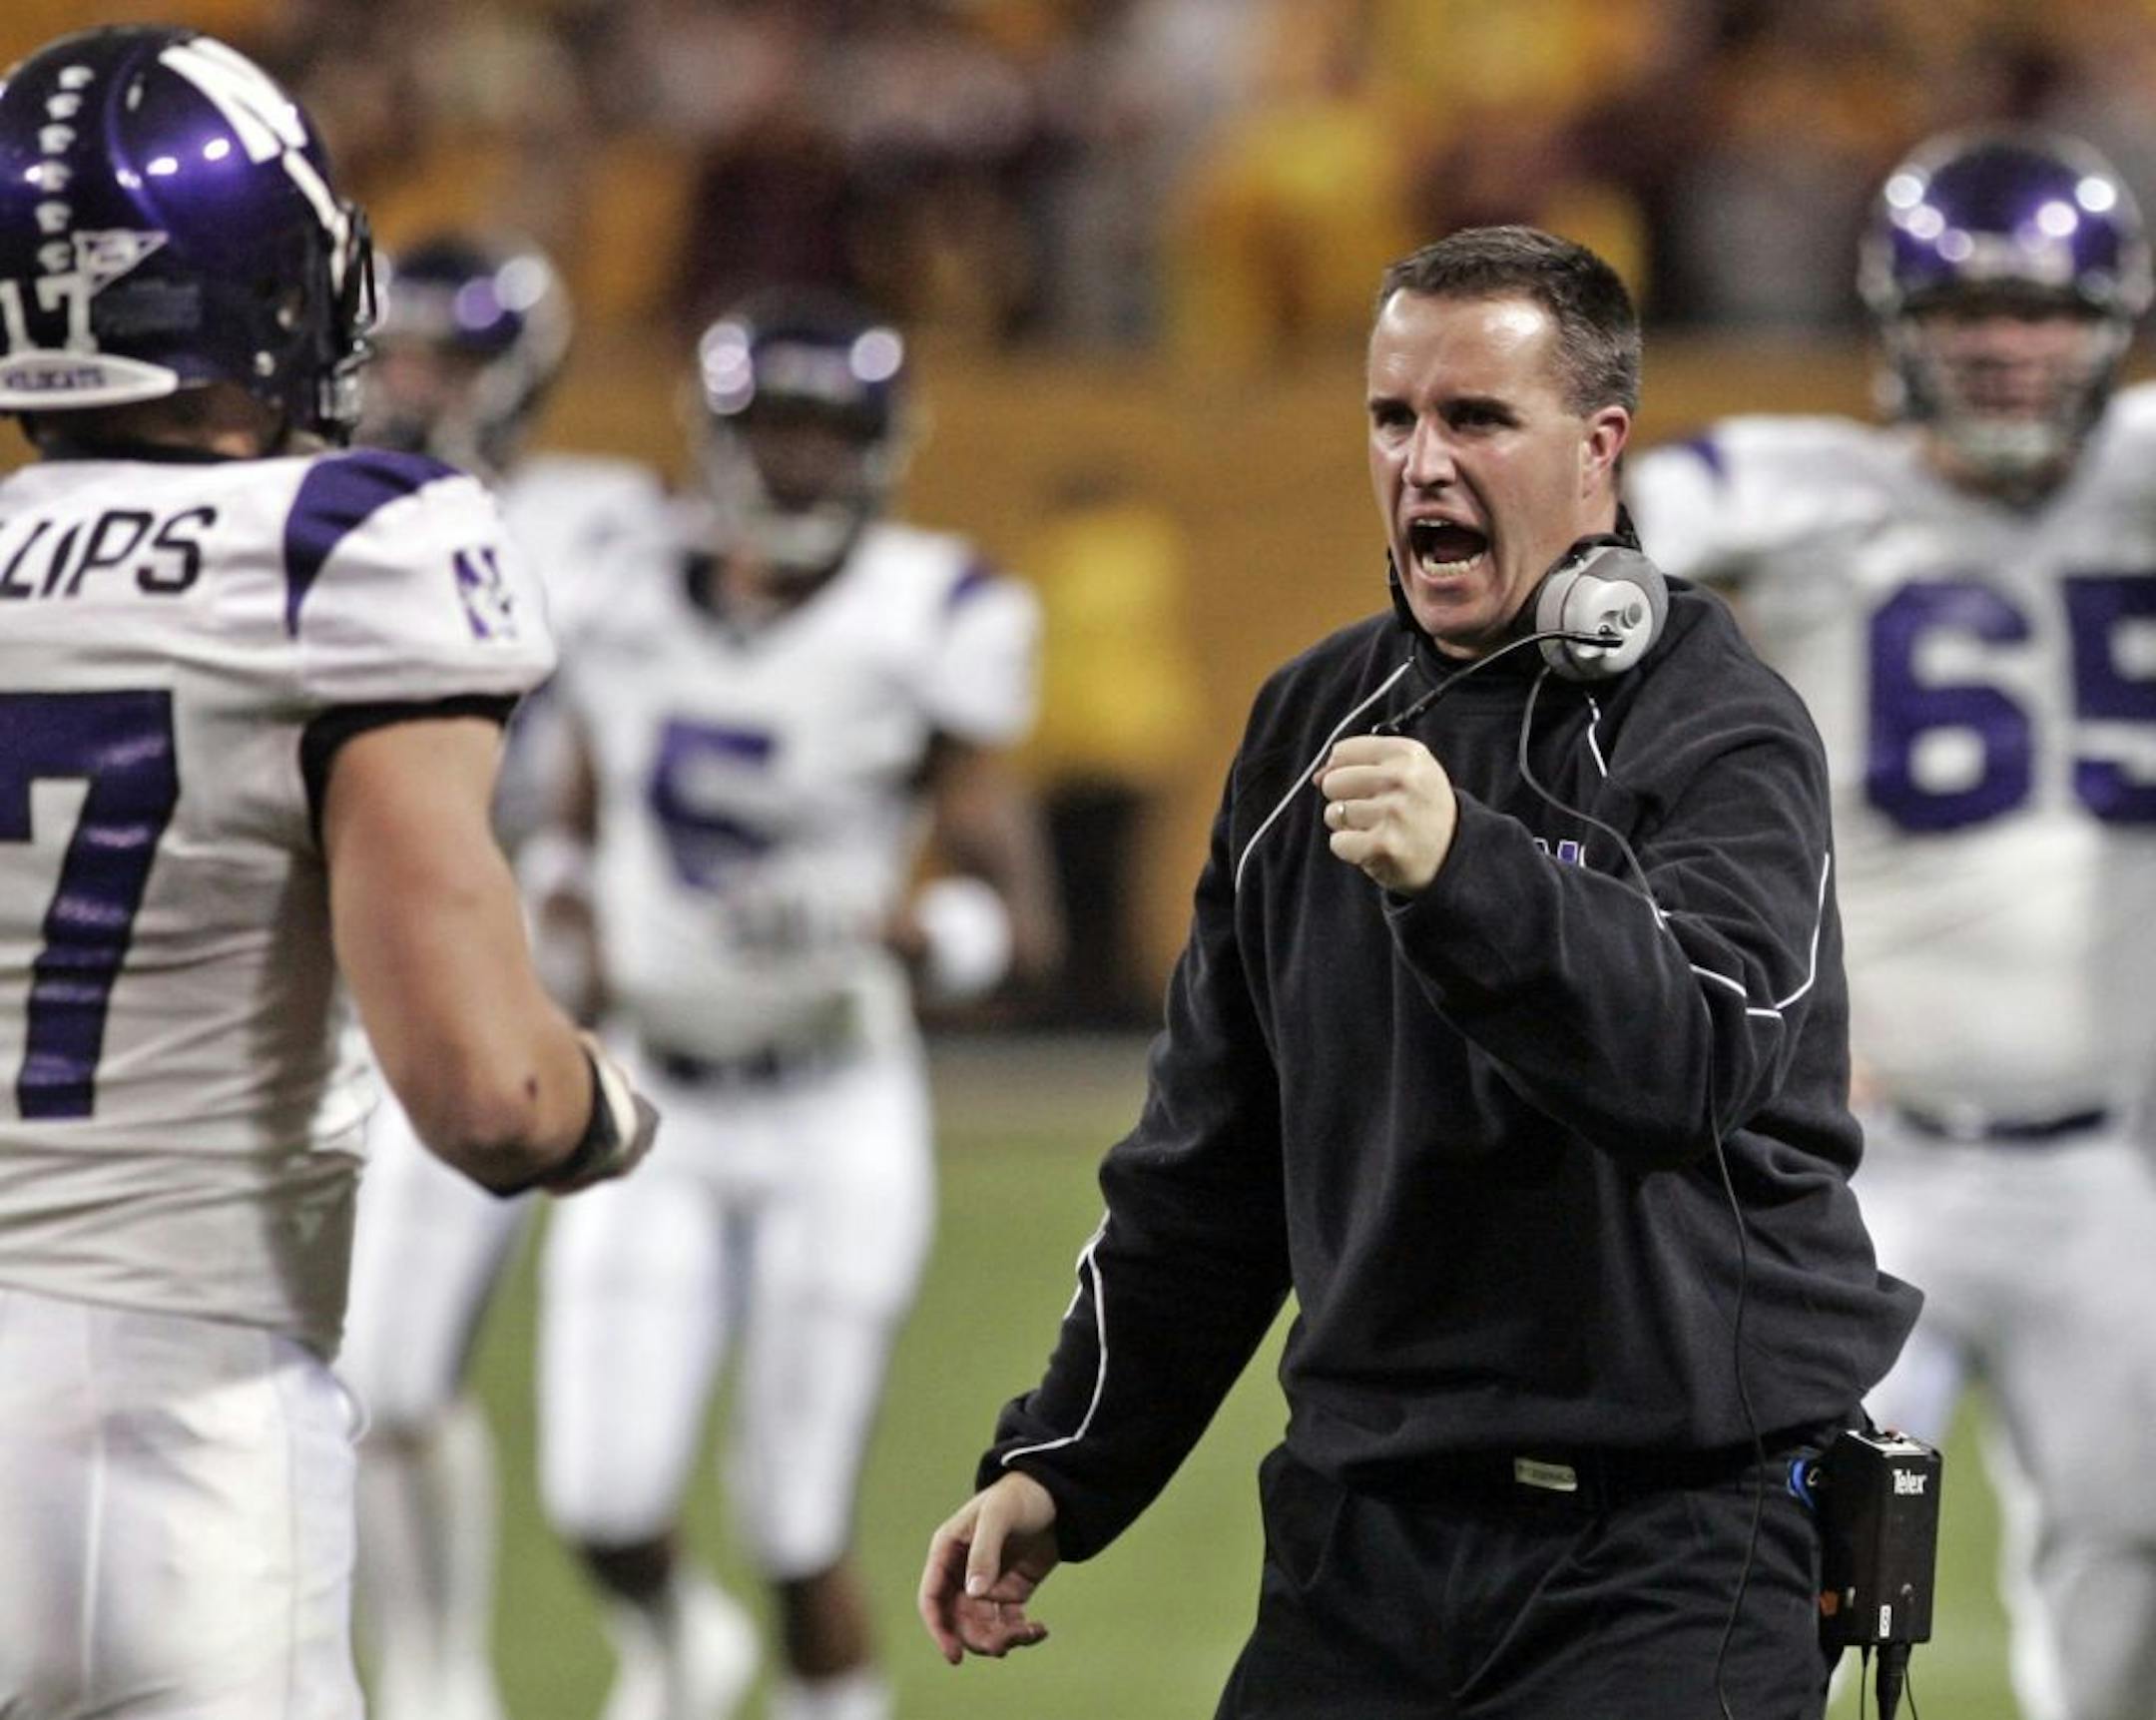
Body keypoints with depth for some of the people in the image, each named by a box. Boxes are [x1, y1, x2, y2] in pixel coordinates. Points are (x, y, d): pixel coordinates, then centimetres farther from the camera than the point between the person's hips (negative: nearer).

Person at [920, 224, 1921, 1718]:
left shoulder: (1721, 734, -7)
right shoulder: (1314, 724, 14)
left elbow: (1697, 1059, -27)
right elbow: (1207, 1160, 21)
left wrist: (1468, 874, -41)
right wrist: (1063, 1467, 18)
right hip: (1362, 1532, 6)